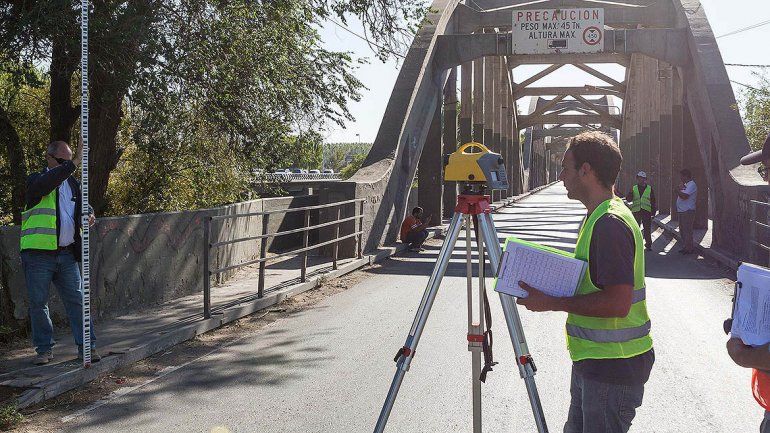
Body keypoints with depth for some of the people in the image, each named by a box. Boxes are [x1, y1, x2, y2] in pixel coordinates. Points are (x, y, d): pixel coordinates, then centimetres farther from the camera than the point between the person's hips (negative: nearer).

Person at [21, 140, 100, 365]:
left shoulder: (73, 183, 16)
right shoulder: (36, 180, -1)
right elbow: (45, 184, -24)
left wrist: (89, 216, 0)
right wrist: (74, 164, -30)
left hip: (67, 253, 4)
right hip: (38, 254, -4)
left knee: (77, 300, 1)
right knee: (38, 303, 3)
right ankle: (44, 349, 14)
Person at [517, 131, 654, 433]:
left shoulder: (611, 224, -21)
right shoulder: (598, 218, 12)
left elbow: (617, 303, -27)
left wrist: (552, 303, -20)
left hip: (614, 367, -10)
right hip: (592, 360, 10)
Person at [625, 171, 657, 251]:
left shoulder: (650, 189, 9)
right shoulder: (634, 188, 10)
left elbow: (653, 201, 10)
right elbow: (628, 199, 3)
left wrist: (653, 212, 3)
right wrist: (630, 192, -16)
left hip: (647, 212, -1)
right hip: (636, 211, 1)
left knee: (647, 230, 1)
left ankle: (648, 245, 9)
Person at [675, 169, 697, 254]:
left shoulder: (691, 185, -13)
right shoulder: (684, 185, 18)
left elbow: (684, 196, -24)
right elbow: (679, 196, 12)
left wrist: (678, 190, -9)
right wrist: (679, 189, -5)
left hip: (688, 211, -10)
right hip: (682, 211, 10)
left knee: (687, 231, -7)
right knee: (682, 230, 15)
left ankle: (689, 248, -3)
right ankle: (685, 247, 23)